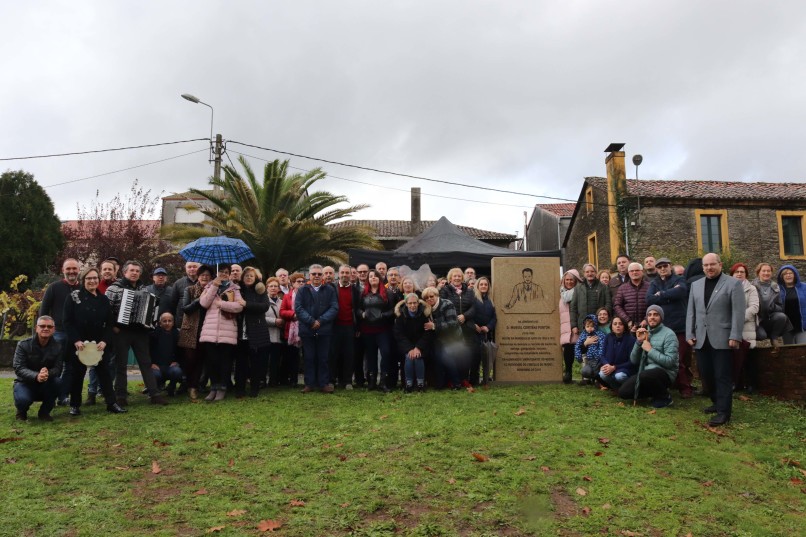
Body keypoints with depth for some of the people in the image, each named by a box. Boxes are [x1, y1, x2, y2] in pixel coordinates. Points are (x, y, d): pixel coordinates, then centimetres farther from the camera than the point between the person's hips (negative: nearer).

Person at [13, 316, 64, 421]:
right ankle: (22, 411, 7)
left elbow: (58, 369, -14)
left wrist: (48, 373, -41)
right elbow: (19, 368, -20)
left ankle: (44, 411, -6)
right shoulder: (23, 345, -10)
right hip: (25, 383, -2)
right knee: (23, 399, -35)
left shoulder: (57, 347, -6)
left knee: (58, 382, -31)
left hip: (45, 386, 2)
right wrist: (36, 376, -41)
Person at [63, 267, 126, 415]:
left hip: (99, 343, 2)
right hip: (78, 343, -2)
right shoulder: (73, 297, -1)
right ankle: (75, 405, 19)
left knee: (104, 371, 3)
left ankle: (111, 403, 7)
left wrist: (104, 341, -9)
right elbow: (67, 322, -7)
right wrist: (76, 340, -16)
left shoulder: (103, 299, 7)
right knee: (78, 374, 7)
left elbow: (109, 323, 5)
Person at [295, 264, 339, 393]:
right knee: (309, 358, 6)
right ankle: (309, 383, 14)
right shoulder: (302, 290, 7)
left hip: (324, 329, 0)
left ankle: (324, 383, 13)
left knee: (323, 358, 5)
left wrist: (320, 321, -13)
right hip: (307, 329, 0)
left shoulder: (330, 290, 6)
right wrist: (311, 321, -15)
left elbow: (334, 308, -2)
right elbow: (298, 308, -3)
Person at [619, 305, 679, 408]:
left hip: (665, 373, -6)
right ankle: (656, 391, 11)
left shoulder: (669, 334, -9)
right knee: (623, 392, -9)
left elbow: (670, 361, -21)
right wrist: (639, 341, -7)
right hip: (646, 373, 6)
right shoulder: (644, 334, 10)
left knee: (645, 376, -38)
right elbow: (634, 361, 5)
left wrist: (650, 350, -17)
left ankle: (665, 397, -8)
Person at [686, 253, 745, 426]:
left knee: (722, 376, -1)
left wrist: (735, 336, -14)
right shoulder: (696, 285, 13)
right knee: (706, 374, 11)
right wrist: (690, 334, 4)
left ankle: (723, 411, 4)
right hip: (701, 339, 5)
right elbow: (691, 312, 12)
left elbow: (738, 312, -7)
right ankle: (718, 402, 28)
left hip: (722, 338, -5)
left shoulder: (733, 283, -2)